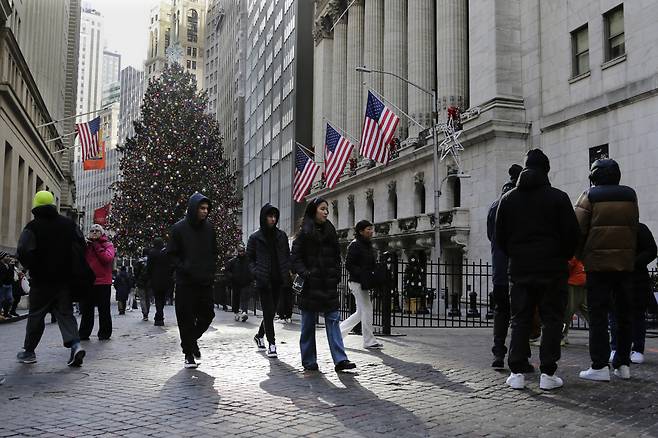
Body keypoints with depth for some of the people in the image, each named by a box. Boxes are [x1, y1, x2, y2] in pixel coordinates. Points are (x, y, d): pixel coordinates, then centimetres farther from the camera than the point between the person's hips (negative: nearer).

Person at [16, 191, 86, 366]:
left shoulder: (32, 227, -8)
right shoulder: (69, 224, 4)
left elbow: (23, 253, -16)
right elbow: (81, 246, 6)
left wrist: (31, 268, 0)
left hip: (41, 281, -3)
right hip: (65, 279, 3)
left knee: (36, 315, 10)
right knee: (65, 313, 7)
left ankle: (29, 351, 20)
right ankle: (75, 344, -12)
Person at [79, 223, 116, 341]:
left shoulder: (108, 245, 4)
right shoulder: (87, 244, 15)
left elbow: (108, 258, -15)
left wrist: (96, 246, -10)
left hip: (103, 282, -3)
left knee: (104, 310, 3)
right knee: (86, 310, 8)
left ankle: (104, 334, 11)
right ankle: (84, 334, 16)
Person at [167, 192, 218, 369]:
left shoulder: (209, 228, 7)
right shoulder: (179, 228, -4)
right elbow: (172, 254, -2)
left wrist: (211, 272, 6)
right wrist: (184, 268, -14)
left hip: (205, 282, 4)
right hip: (185, 282, -4)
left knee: (207, 314, 6)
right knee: (186, 319, 1)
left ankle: (192, 340, 32)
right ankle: (189, 354, 13)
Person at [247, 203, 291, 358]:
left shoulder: (282, 235, 10)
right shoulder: (255, 238, 1)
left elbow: (287, 256, 15)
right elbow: (250, 259, 4)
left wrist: (287, 272, 0)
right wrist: (256, 273, -12)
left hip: (278, 280, 4)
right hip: (264, 281, -4)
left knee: (271, 312, 11)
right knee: (269, 311, -6)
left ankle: (259, 336, 33)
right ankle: (271, 344, 1)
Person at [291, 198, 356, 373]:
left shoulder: (330, 231, 13)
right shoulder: (304, 233, -2)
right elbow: (295, 258, -4)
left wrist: (336, 276, 6)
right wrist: (304, 273, -17)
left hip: (329, 285, 4)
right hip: (311, 284, -4)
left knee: (333, 321, -3)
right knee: (308, 324, 5)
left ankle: (340, 360, -6)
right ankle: (309, 361, 14)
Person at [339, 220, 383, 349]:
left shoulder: (368, 245, 17)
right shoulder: (355, 245, -11)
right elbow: (348, 265, -16)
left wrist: (374, 277, 6)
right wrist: (363, 275, -23)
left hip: (364, 284, 10)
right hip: (358, 283, -10)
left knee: (360, 313, 14)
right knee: (367, 311, -5)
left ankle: (338, 331, 23)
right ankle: (369, 341, 4)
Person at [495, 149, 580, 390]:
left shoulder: (508, 198, 5)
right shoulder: (558, 197, -3)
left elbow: (500, 236, 7)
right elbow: (572, 233, -4)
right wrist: (563, 258, 12)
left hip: (520, 270, 3)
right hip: (552, 270, -2)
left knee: (520, 321, 8)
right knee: (551, 320, 4)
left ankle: (516, 373, 5)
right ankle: (548, 373, 3)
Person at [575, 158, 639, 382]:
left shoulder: (589, 196, -4)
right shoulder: (630, 196, 8)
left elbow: (578, 229, -8)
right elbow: (634, 227, 12)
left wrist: (580, 255, 5)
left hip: (598, 262, -4)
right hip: (625, 262, 4)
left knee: (598, 314, -1)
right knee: (624, 313, 12)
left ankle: (600, 366, -4)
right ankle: (623, 364, 15)